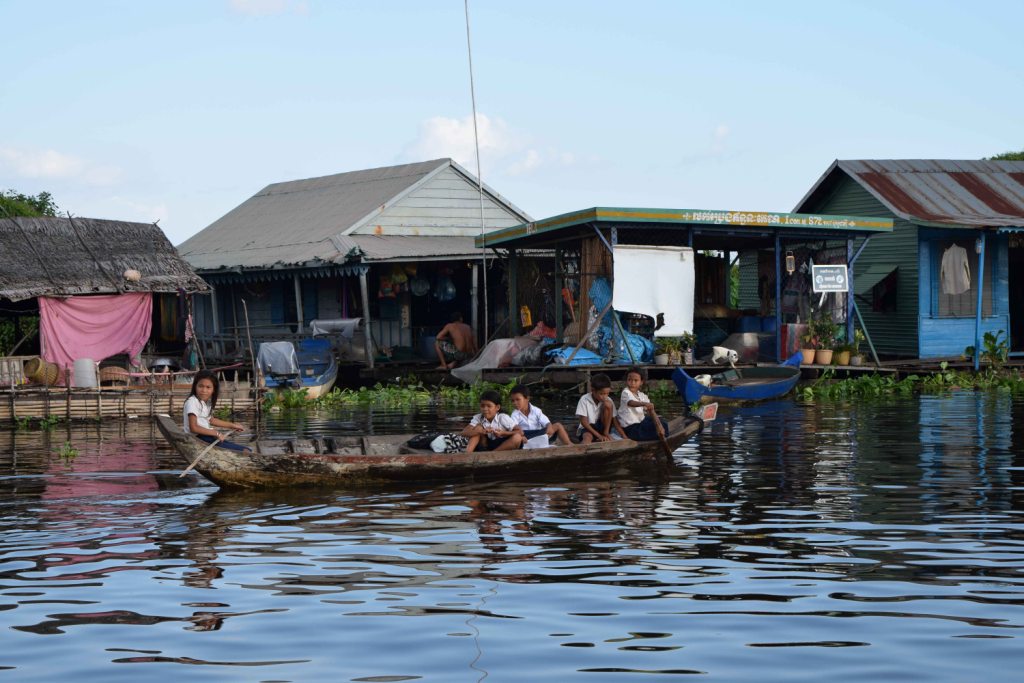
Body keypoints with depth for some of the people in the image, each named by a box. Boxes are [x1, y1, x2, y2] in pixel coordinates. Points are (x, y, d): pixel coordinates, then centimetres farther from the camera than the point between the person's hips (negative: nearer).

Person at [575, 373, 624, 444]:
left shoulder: (608, 400, -8)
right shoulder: (584, 400, -15)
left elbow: (614, 420, -6)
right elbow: (584, 422, -17)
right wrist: (599, 435, -24)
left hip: (602, 427, 3)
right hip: (588, 428, -3)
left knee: (608, 404, -17)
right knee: (587, 437, -39)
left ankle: (606, 433, -13)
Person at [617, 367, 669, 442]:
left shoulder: (642, 396, 5)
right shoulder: (626, 393, -17)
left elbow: (651, 411, 0)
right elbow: (631, 403, -40)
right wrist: (644, 404, -59)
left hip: (641, 421, 8)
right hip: (631, 428, -8)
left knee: (663, 424, 10)